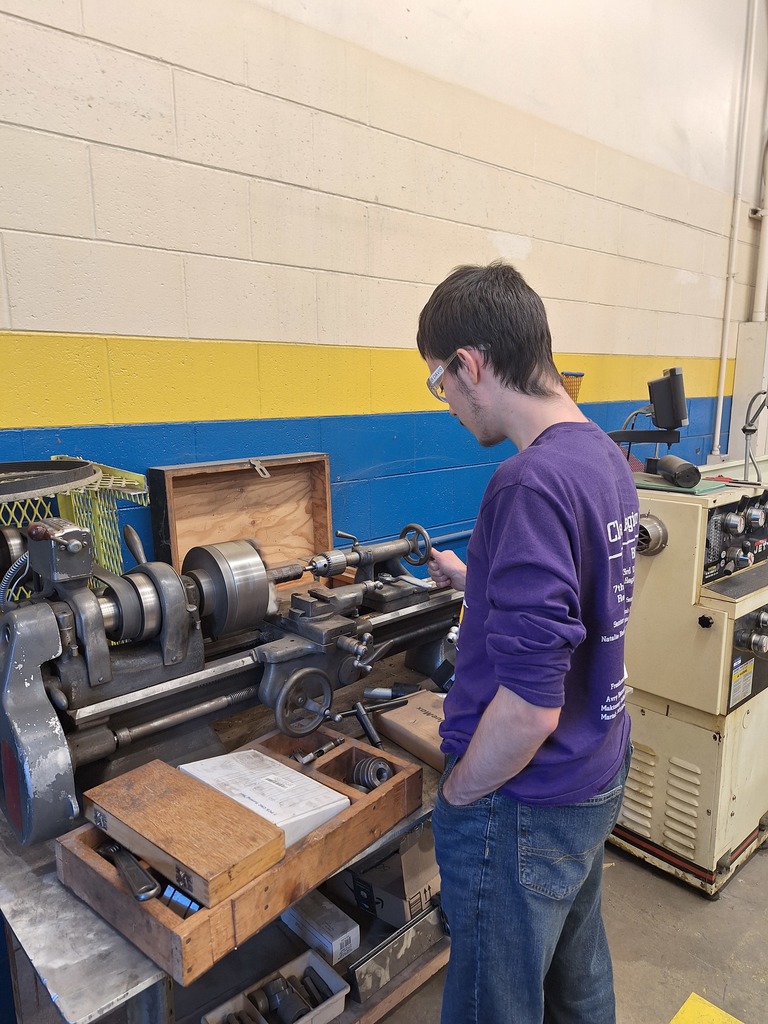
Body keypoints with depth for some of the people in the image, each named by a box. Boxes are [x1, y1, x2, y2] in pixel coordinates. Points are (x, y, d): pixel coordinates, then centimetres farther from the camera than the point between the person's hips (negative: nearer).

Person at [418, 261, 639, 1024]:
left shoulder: (532, 484, -29)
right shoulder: (605, 456, 0)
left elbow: (528, 708, -29)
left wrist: (456, 794, -13)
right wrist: (473, 580, 14)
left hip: (525, 808, -8)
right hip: (597, 778, 8)